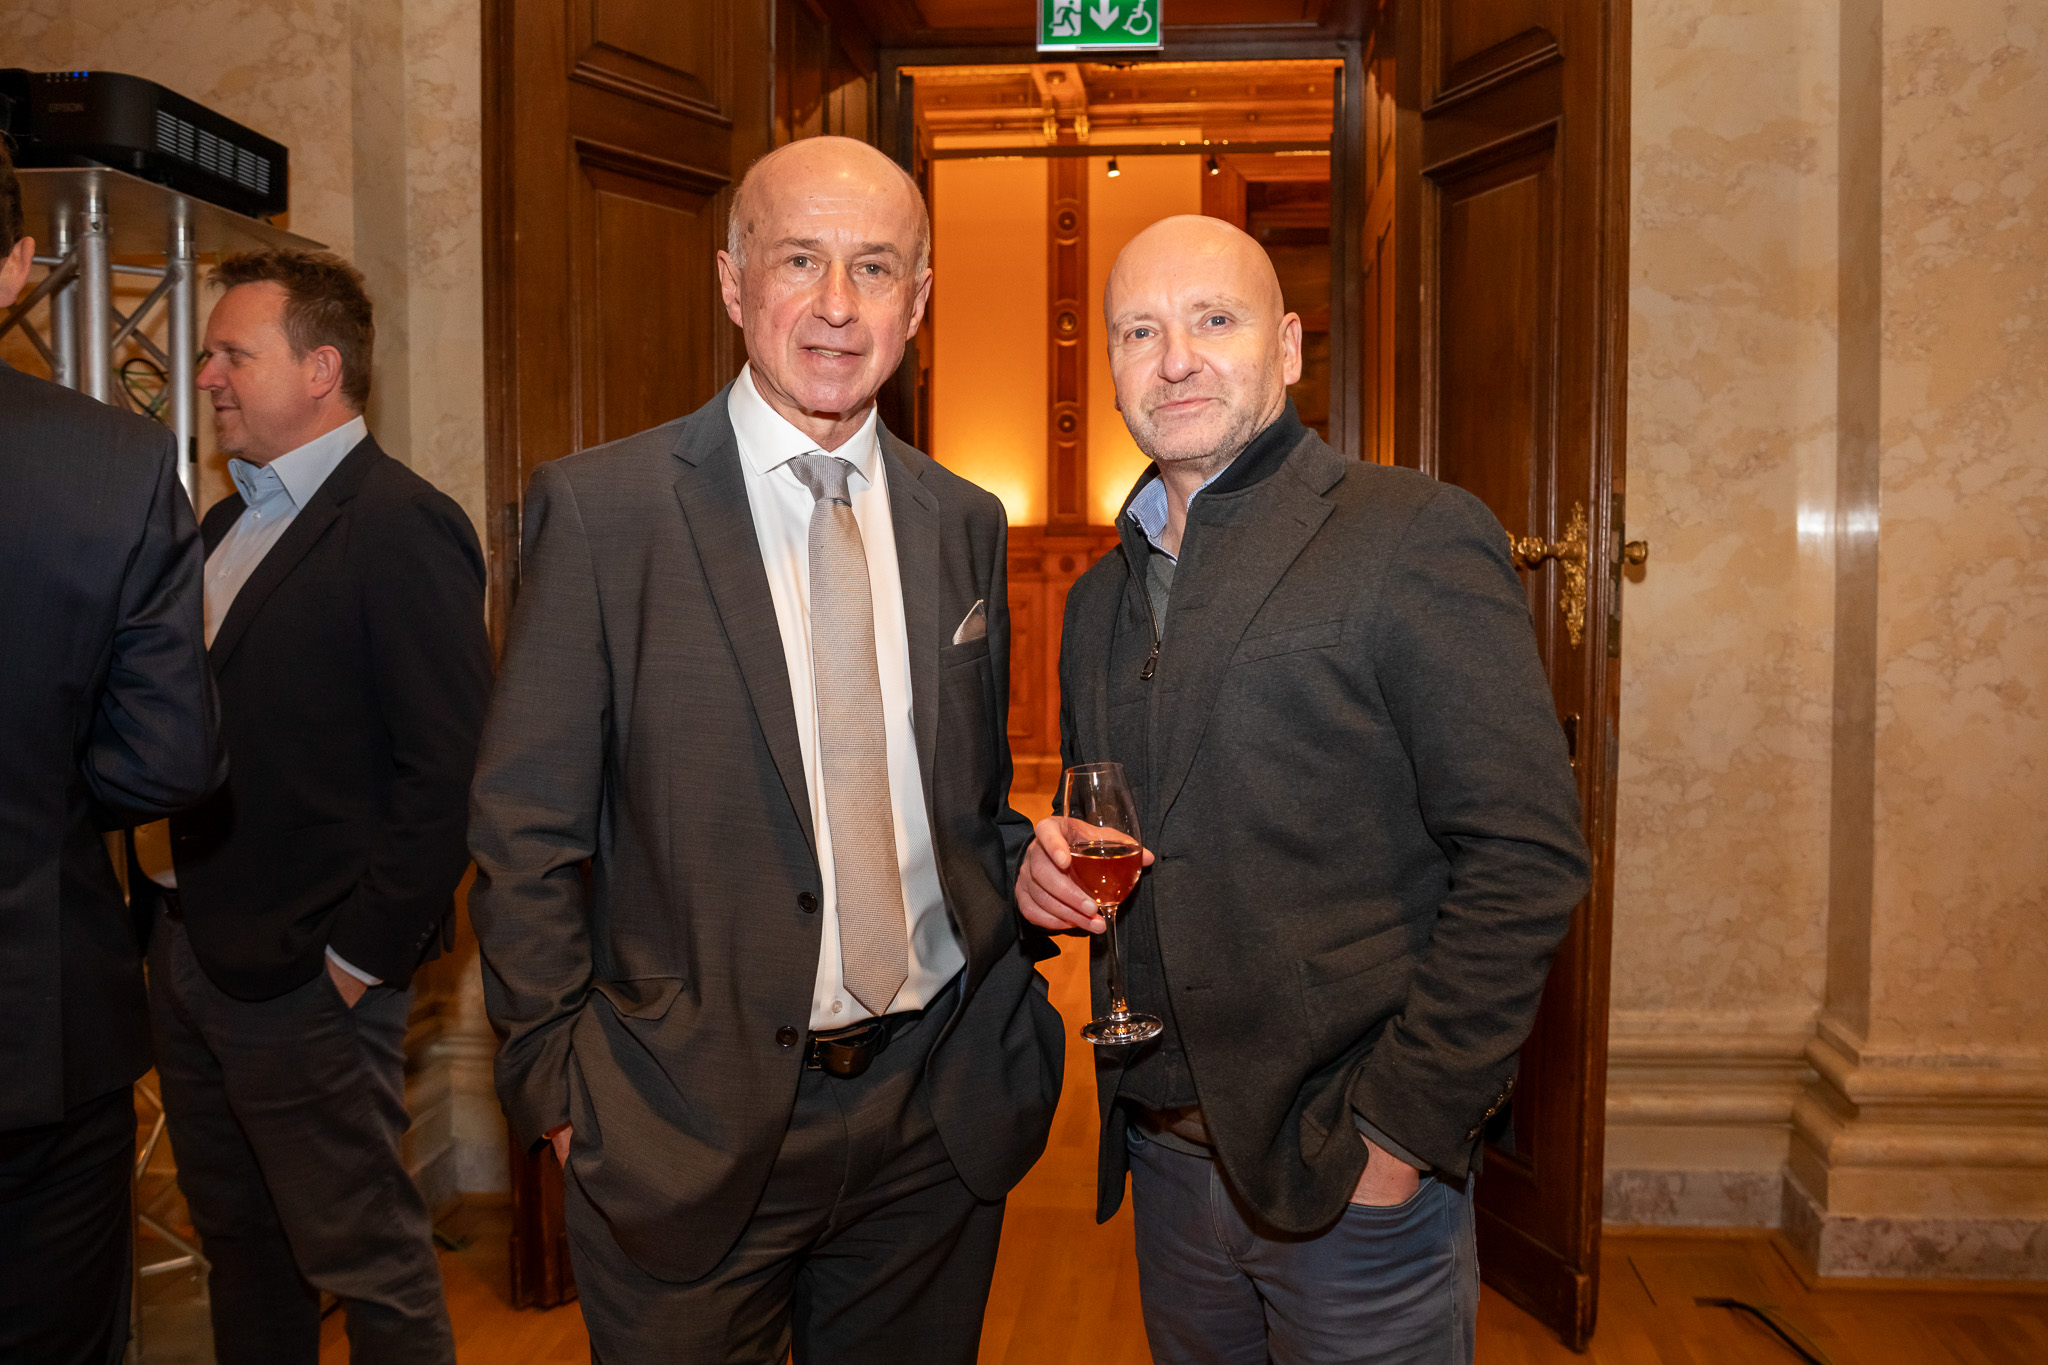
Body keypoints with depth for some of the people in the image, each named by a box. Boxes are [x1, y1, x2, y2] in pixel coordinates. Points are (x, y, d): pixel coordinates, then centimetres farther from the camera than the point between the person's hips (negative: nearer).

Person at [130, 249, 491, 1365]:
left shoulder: (403, 528, -16)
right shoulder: (225, 526, 14)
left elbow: (450, 770, -21)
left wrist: (363, 956, -17)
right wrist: (162, 864, 8)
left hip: (304, 979, -9)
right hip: (188, 957, 9)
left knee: (369, 1262, 5)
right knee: (237, 1242, 22)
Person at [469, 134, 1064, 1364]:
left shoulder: (966, 524, 5)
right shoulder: (601, 509, -9)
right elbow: (527, 832, -6)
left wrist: (1035, 876, -5)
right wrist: (560, 1085, -6)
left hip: (936, 1116, 4)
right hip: (692, 1127, -3)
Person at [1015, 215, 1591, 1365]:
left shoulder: (1418, 537, -11)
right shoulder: (1101, 600, 10)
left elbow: (1526, 857, -15)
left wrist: (1400, 1126, -16)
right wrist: (1051, 866, -2)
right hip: (1166, 1163, 6)